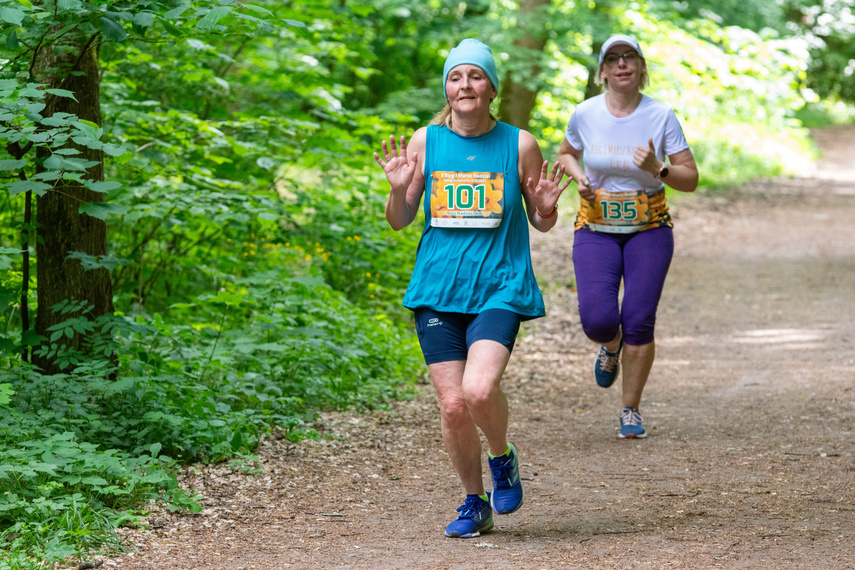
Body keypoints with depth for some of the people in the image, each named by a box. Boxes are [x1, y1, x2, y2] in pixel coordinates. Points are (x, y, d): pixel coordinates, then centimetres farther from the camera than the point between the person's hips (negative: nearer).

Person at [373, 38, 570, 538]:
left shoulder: (519, 145, 0)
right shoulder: (424, 142, 4)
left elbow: (541, 223, 10)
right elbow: (399, 221, 10)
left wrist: (546, 206, -12)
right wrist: (398, 188, -10)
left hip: (500, 287, -2)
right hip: (439, 289, 2)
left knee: (479, 390, -23)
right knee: (452, 407, -1)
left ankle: (503, 456, 9)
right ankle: (475, 503, 20)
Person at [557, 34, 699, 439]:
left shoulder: (661, 116, -8)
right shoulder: (585, 114, -4)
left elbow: (690, 179, -4)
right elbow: (566, 154, 17)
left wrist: (657, 169, -23)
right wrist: (580, 178, -4)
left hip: (648, 228, -1)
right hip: (596, 228, 1)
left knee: (639, 321, -8)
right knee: (597, 320, -15)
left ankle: (631, 411, 10)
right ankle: (611, 346, 25)